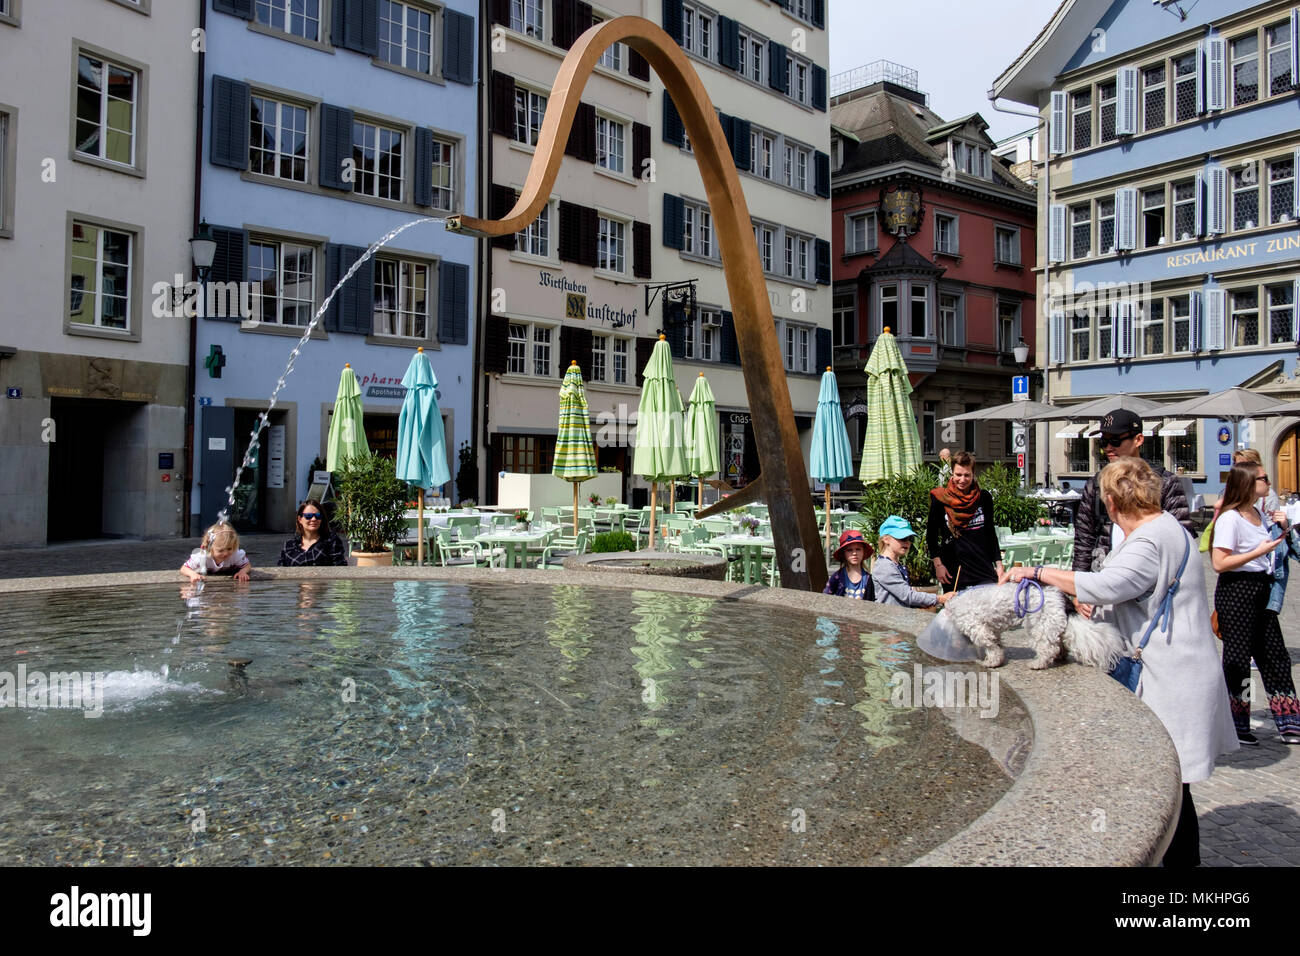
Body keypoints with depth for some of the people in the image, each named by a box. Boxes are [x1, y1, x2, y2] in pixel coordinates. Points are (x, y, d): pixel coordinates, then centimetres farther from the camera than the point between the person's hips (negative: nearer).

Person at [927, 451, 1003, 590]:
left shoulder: (984, 497, 6)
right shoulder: (940, 499, -1)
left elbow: (991, 533, 14)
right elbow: (931, 535, 3)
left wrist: (998, 564, 12)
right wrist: (938, 565, -4)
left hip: (983, 567, 2)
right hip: (953, 569, -2)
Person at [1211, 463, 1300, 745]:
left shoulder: (1259, 514, 12)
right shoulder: (1230, 518, -15)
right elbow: (1219, 563, -21)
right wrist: (1259, 551, -21)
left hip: (1261, 591, 9)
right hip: (1236, 591, -9)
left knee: (1275, 657, 11)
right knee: (1238, 659, 1)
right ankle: (1236, 729, 13)